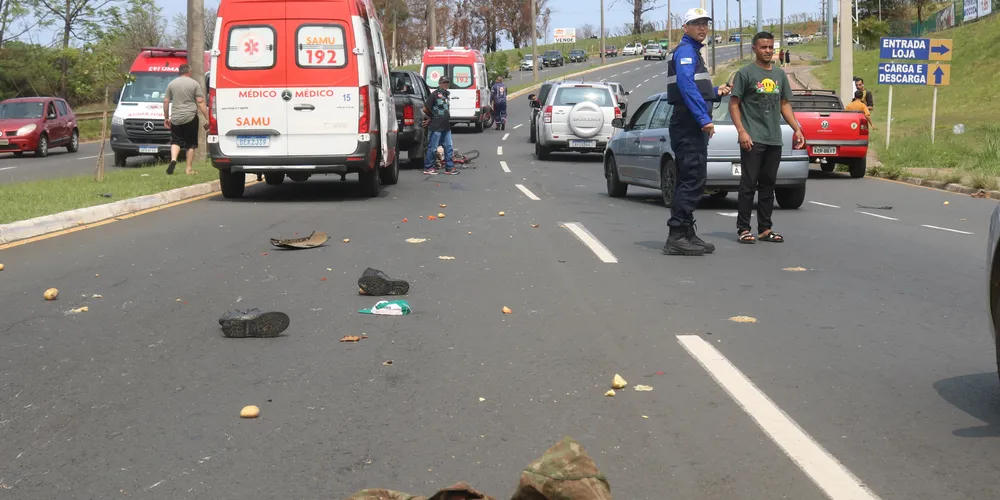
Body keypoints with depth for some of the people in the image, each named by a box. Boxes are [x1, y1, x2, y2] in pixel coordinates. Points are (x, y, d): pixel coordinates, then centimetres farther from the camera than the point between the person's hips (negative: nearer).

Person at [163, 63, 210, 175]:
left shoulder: (171, 84, 8)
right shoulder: (195, 84, 0)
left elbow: (166, 102, 9)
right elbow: (201, 103, -6)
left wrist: (166, 118, 18)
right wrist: (207, 118, -6)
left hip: (176, 119, 2)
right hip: (190, 118, -2)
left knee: (175, 141, 12)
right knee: (191, 144, 6)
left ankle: (173, 159, -14)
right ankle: (189, 169, 5)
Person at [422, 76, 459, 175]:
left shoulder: (447, 95, 15)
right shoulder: (435, 94, -10)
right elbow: (425, 109, -11)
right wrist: (430, 118, 6)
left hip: (446, 126, 8)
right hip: (436, 126, -8)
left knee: (449, 147, 8)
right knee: (432, 148, 0)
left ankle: (449, 167, 13)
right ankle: (428, 167, 8)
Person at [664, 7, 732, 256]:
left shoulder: (692, 51, 23)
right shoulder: (685, 50, -9)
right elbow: (687, 86, -23)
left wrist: (715, 91, 21)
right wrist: (704, 119, -27)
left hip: (691, 126, 11)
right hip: (689, 125, -11)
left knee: (689, 180, 12)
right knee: (692, 181, -13)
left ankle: (686, 235, 17)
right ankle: (677, 237, -15)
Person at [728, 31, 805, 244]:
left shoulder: (779, 75, 16)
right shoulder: (745, 73, -2)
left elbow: (784, 105, 21)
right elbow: (734, 104, -5)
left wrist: (797, 129, 11)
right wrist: (742, 131, -15)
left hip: (774, 140, 6)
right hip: (752, 139, -6)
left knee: (768, 185, 9)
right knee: (748, 184, -6)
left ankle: (765, 228, 14)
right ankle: (743, 228, -1)